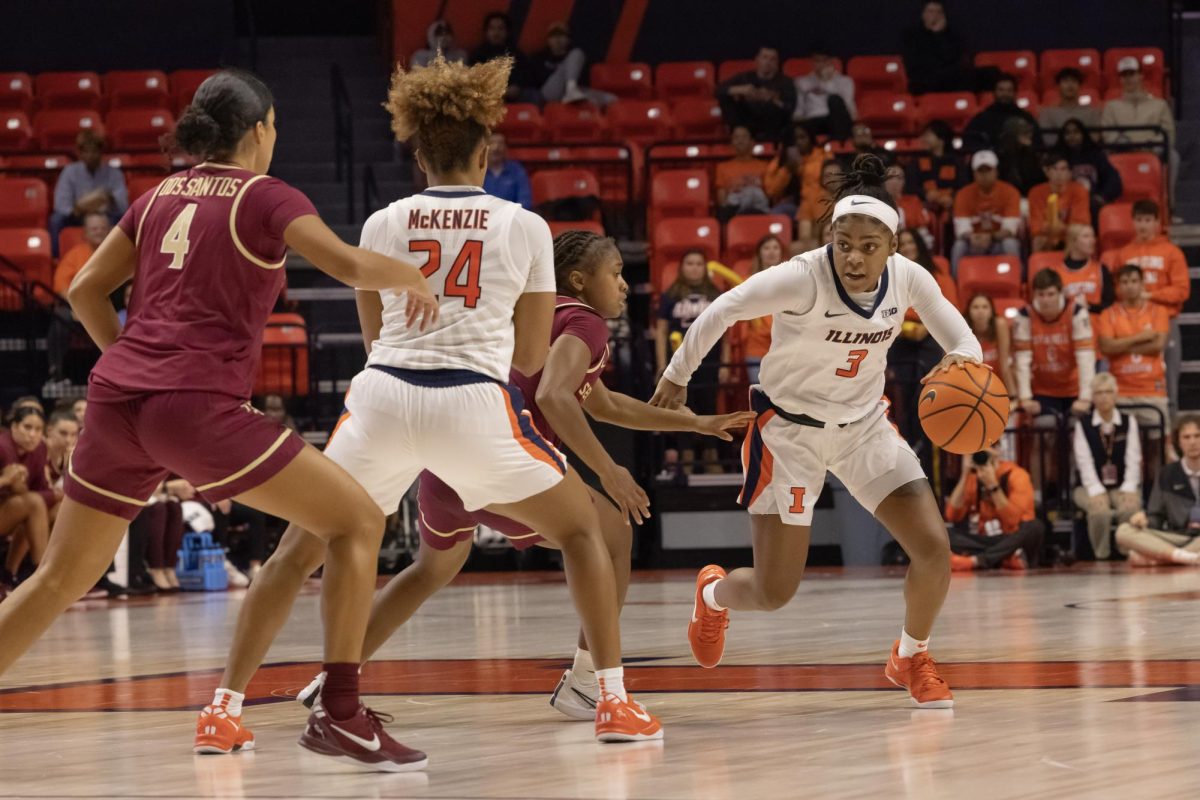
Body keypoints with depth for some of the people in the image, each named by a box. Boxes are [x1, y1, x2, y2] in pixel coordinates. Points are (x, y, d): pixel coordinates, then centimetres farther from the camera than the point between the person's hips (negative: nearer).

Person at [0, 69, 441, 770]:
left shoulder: (161, 196, 19)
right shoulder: (266, 197, 2)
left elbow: (86, 290, 21)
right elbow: (353, 267, -11)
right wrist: (412, 279, 8)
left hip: (116, 398, 6)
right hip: (198, 405, -6)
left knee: (61, 580, 17)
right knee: (358, 522, 3)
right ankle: (342, 714, -5)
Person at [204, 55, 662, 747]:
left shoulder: (383, 225, 13)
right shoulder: (525, 228, 10)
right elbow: (532, 355, 14)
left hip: (383, 397, 1)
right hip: (475, 404, -1)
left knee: (300, 551, 16)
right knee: (581, 527, 18)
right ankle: (615, 702, 10)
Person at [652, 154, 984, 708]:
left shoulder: (908, 278, -15)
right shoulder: (803, 278, -29)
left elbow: (946, 318, 6)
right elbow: (721, 312, -15)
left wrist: (964, 354, -18)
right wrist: (677, 376, -1)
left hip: (864, 423, 4)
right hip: (790, 428, -4)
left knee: (934, 549, -10)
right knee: (774, 593, -4)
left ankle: (911, 659, 20)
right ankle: (712, 593, 35)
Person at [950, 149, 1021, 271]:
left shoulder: (1009, 192, -8)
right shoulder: (964, 194, -5)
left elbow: (1010, 228, -16)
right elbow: (962, 229, -14)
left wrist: (991, 237, -37)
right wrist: (972, 238, -39)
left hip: (999, 243, -1)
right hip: (974, 244, 1)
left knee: (1010, 244, -34)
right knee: (959, 246, -31)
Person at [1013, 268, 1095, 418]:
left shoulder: (1077, 313, -17)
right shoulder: (1025, 316, -13)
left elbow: (1086, 357, -22)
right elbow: (1023, 360, -15)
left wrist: (1085, 398, -28)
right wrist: (1025, 398, -22)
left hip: (1074, 391, -1)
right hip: (1042, 392, 1)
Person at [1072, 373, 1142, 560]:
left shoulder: (1129, 422, 7)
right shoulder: (1083, 424, 3)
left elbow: (1133, 459, -1)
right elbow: (1085, 461, -7)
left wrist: (1129, 489, -17)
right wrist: (1097, 492, -21)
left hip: (1122, 486, 1)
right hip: (1092, 486, -1)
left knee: (1131, 508, -34)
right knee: (1100, 511, -35)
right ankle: (1102, 557, -23)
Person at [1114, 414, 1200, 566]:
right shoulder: (1167, 474, 14)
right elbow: (1156, 519, 13)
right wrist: (1145, 519, -11)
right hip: (1176, 538, 3)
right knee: (1124, 531, -21)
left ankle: (1151, 557, -37)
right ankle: (1187, 557, -39)